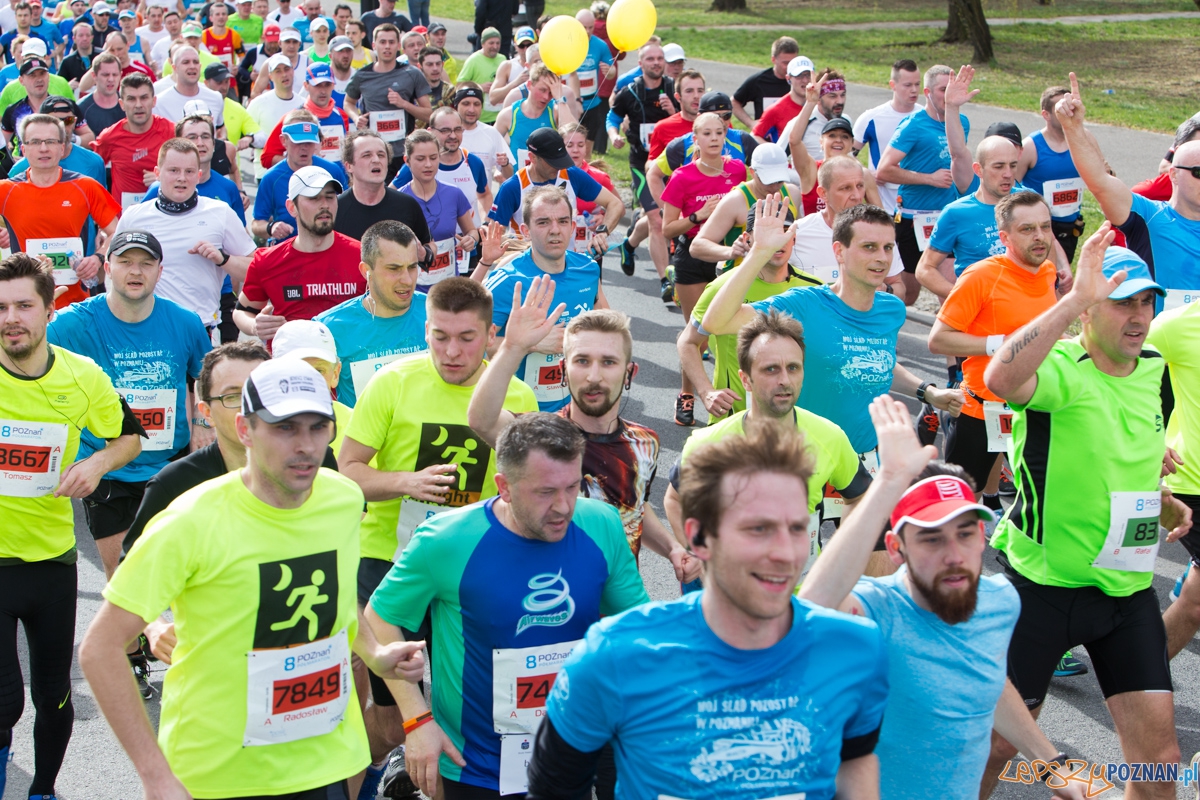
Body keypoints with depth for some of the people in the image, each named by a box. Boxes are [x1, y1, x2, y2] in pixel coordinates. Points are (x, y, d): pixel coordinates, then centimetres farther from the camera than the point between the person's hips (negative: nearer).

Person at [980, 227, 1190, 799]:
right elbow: (1001, 379, -43)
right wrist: (1076, 297, -42)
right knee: (998, 739, 6)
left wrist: (1162, 502, 9)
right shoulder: (1060, 370, -17)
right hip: (1044, 583, -6)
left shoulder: (1152, 370, 6)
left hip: (1128, 588, 6)